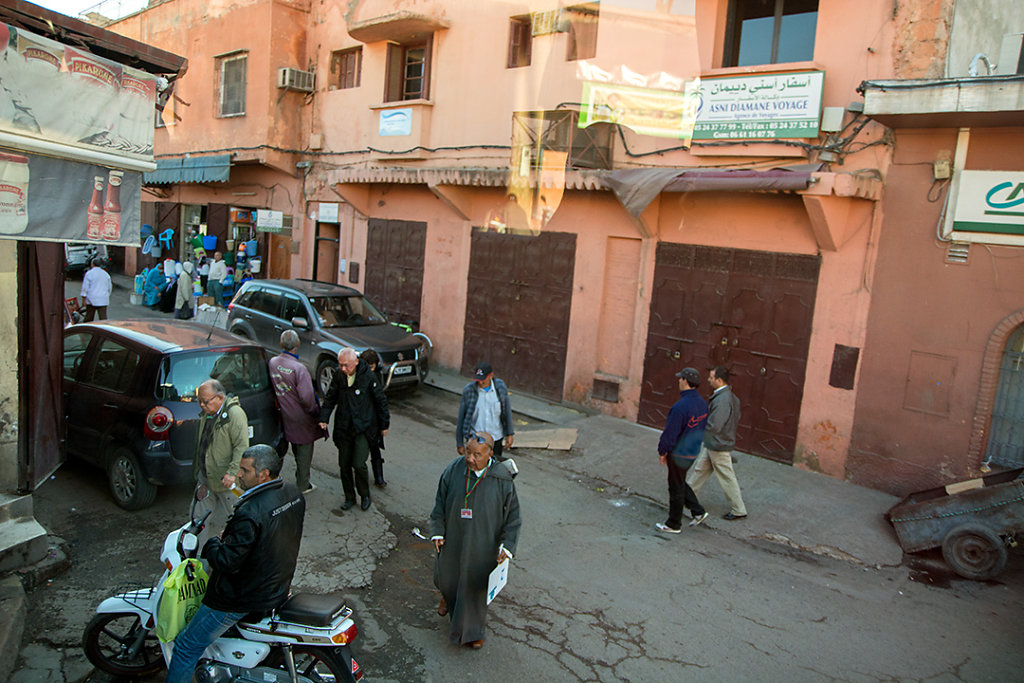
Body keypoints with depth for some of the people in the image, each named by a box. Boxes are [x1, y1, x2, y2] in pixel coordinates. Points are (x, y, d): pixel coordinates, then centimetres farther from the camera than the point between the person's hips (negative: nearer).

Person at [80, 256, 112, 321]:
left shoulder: (89, 273, -4)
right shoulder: (106, 274, 7)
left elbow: (85, 287, -5)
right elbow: (109, 287, 13)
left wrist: (83, 299, -1)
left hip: (92, 299, -2)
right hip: (103, 300, 2)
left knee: (89, 318, 10)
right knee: (103, 318, -3)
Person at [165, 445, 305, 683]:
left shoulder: (251, 512, -31)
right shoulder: (294, 495, -4)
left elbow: (227, 562, -28)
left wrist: (212, 543, -8)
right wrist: (230, 536, 12)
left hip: (243, 598, -9)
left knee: (186, 647, 8)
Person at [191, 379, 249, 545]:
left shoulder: (235, 414, -18)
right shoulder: (206, 415, 9)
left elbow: (242, 446, -23)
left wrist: (232, 472, -29)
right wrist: (198, 472, 20)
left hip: (227, 481, -8)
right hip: (206, 478, 8)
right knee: (198, 518, 15)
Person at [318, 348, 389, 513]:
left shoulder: (368, 377, -12)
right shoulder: (338, 377, -1)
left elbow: (381, 401, -3)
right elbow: (330, 399, 10)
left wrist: (384, 424, 2)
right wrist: (324, 418, -3)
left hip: (364, 428, -4)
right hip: (344, 428, 4)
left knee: (359, 464, -11)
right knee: (344, 465, 9)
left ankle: (365, 495, 15)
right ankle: (350, 498, 28)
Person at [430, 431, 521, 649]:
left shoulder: (502, 479, -21)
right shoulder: (454, 470, -17)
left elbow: (512, 513, -10)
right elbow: (440, 501, -3)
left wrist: (507, 545, -15)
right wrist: (437, 531, -6)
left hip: (482, 544, -2)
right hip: (453, 539, 2)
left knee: (476, 585, 15)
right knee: (446, 575, 23)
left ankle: (473, 629, 41)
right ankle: (448, 597, 61)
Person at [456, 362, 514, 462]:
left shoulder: (500, 386, -8)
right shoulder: (468, 390, -13)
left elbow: (506, 411, 5)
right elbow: (461, 418, -6)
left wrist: (509, 434, 6)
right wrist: (459, 443, -2)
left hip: (496, 438, 2)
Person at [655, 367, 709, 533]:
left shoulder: (681, 406, -27)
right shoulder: (703, 403, 0)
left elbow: (670, 432, -21)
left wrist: (662, 451, -9)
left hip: (679, 454, -8)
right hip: (693, 451, 8)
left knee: (676, 488, 6)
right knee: (680, 483, 25)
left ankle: (674, 524, 18)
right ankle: (698, 511, 24)